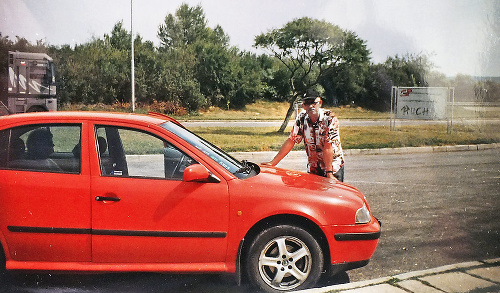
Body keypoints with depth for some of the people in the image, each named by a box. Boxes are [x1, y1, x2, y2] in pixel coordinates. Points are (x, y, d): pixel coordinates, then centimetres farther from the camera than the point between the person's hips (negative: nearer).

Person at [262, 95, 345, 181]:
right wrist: (273, 162, -13)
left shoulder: (330, 118, -19)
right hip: (313, 168, 3)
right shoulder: (301, 118, -7)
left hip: (333, 167, -3)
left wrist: (329, 173, -27)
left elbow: (328, 147, -25)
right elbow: (291, 140, -6)